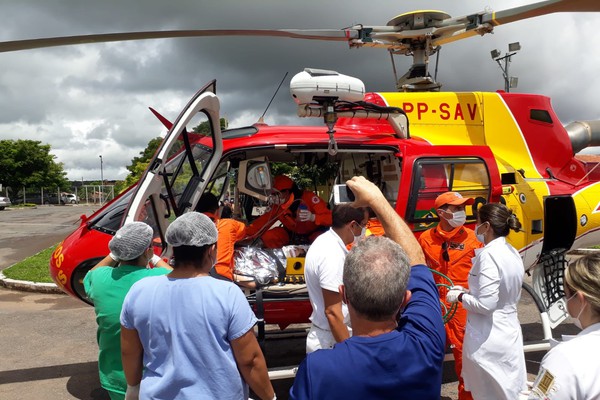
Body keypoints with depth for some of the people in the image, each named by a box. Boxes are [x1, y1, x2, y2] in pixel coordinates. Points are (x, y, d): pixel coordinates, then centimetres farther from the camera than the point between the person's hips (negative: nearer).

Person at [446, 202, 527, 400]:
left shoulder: (489, 254, -21)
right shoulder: (513, 253, 5)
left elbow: (486, 304, -24)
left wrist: (461, 297, -8)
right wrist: (469, 292, 11)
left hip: (488, 337, -8)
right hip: (510, 332, 8)